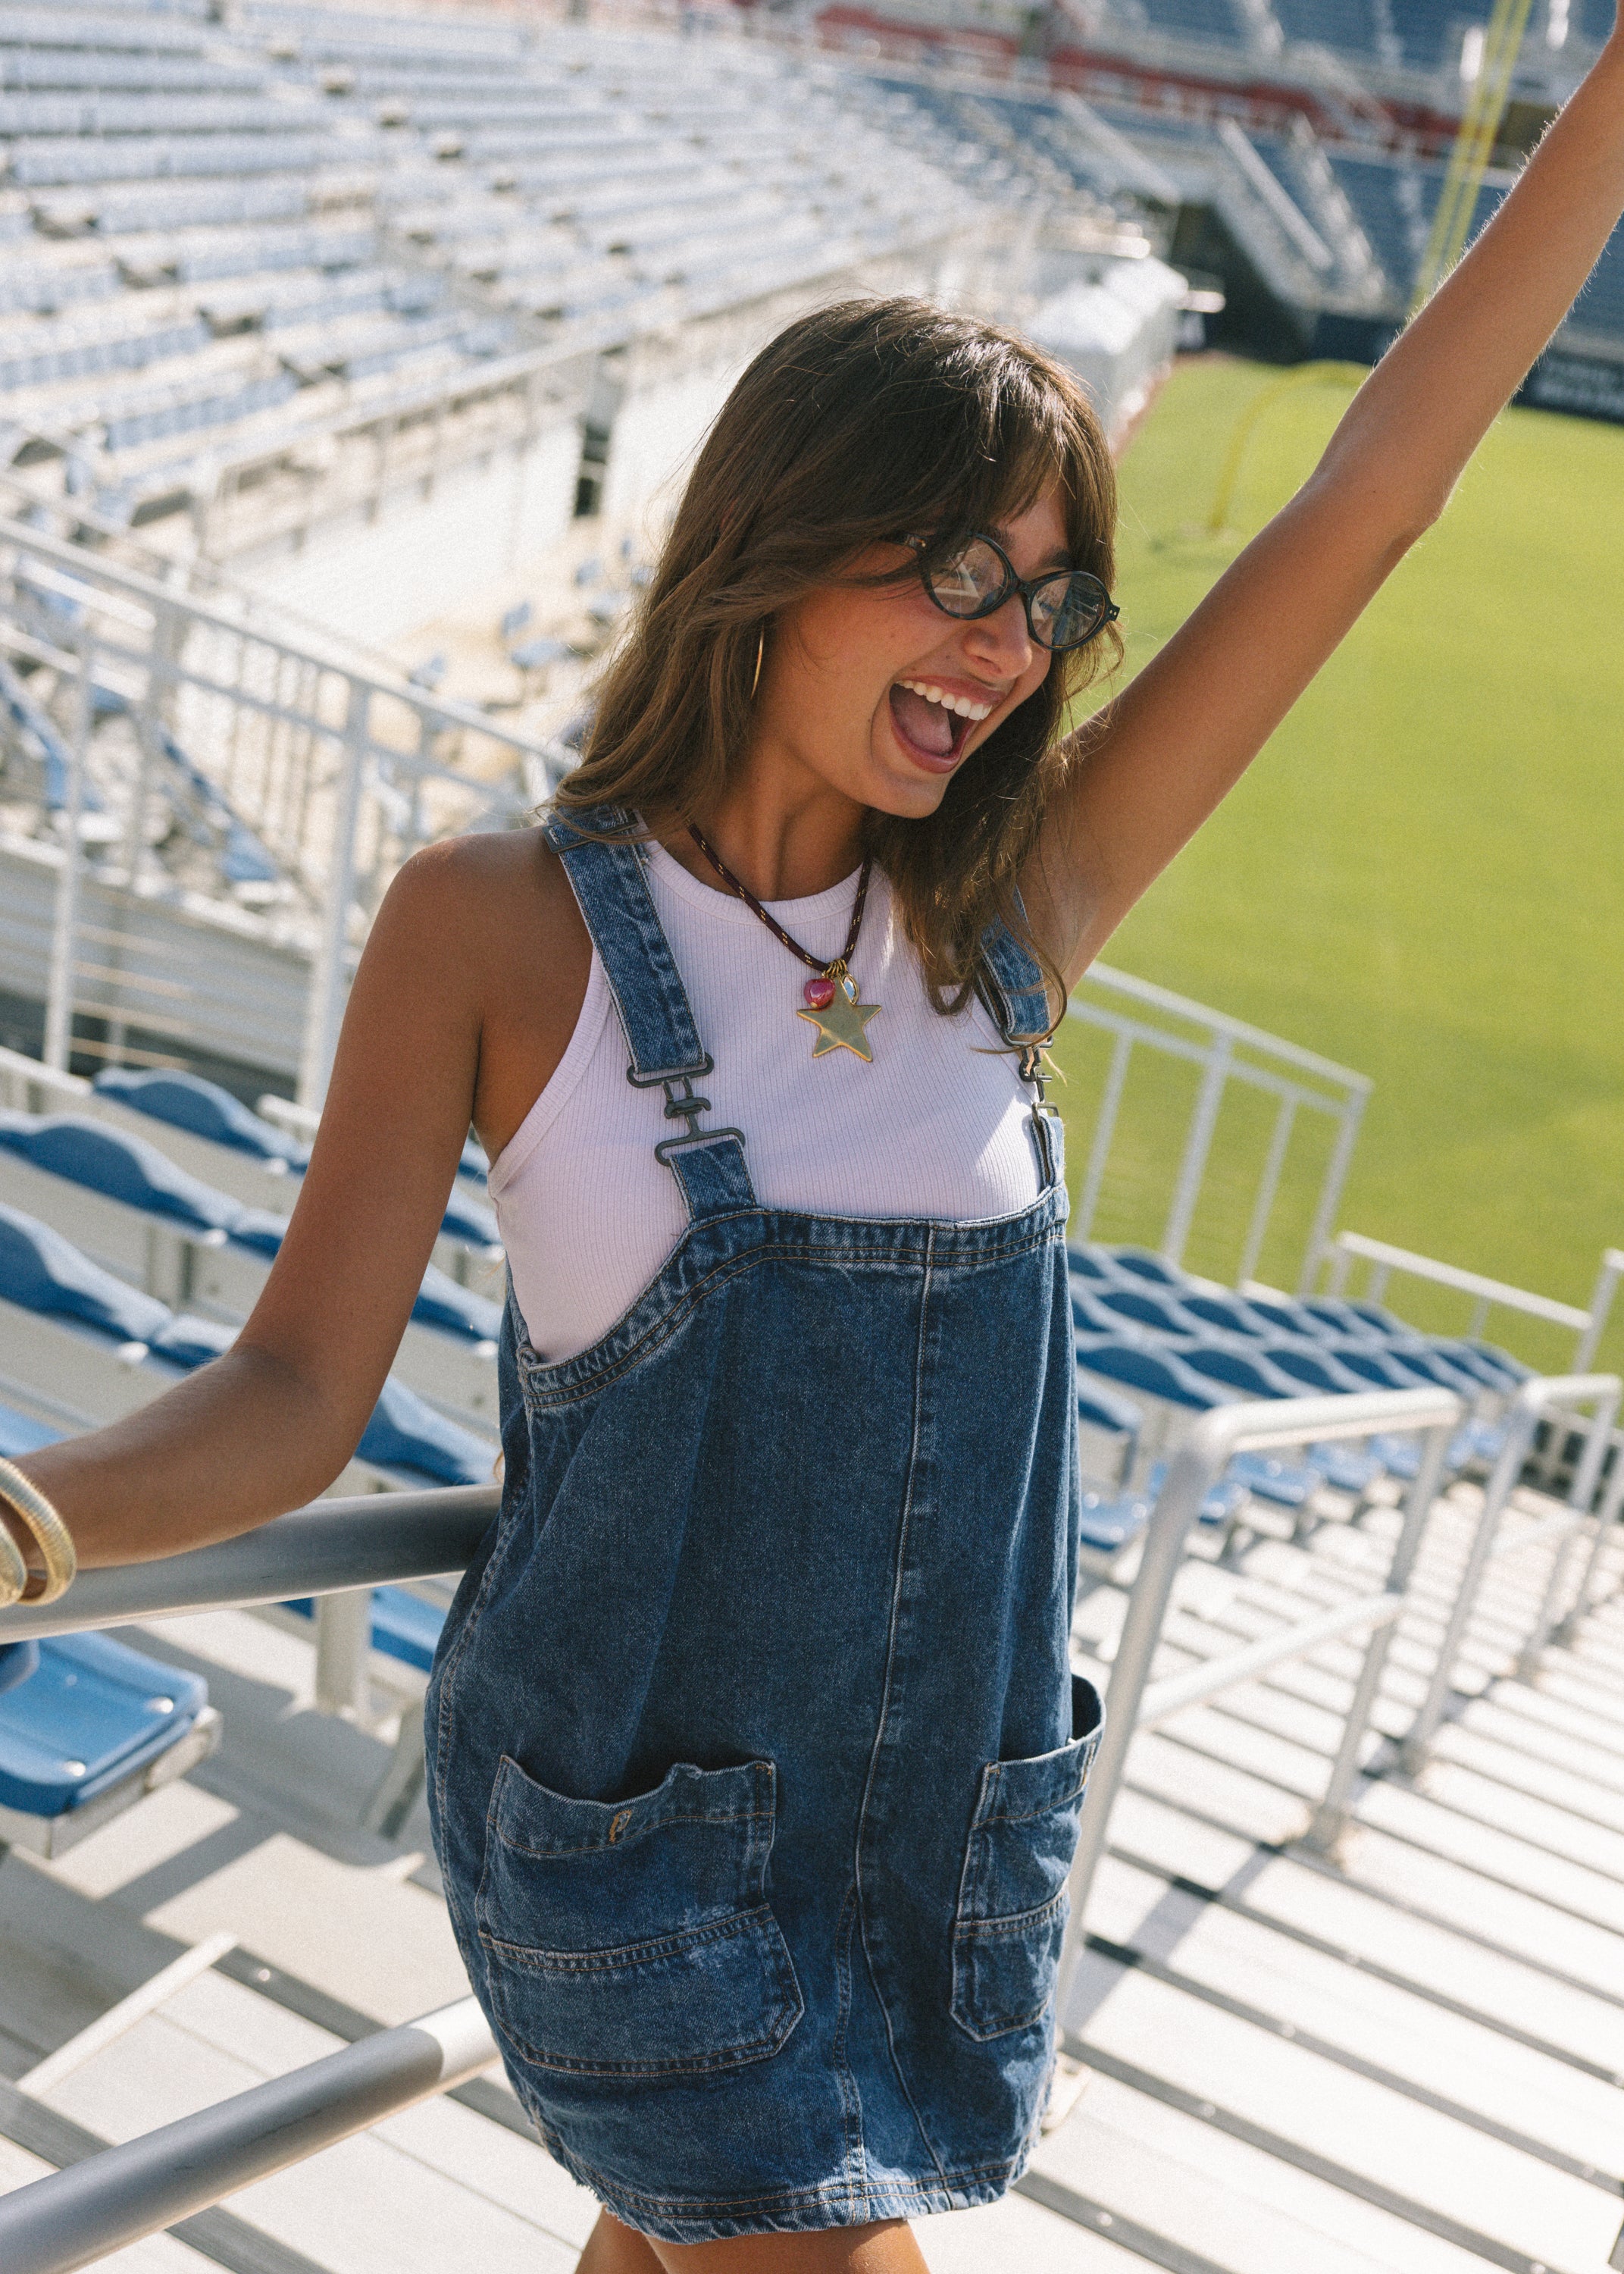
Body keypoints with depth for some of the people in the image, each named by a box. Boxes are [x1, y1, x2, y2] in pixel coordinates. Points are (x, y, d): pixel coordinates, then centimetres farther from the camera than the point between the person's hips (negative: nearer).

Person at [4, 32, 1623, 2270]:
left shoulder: (1007, 921, -5)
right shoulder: (498, 929, -13)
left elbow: (1371, 495, -6)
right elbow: (295, 1392, -12)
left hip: (947, 1824, 4)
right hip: (632, 1819, -4)